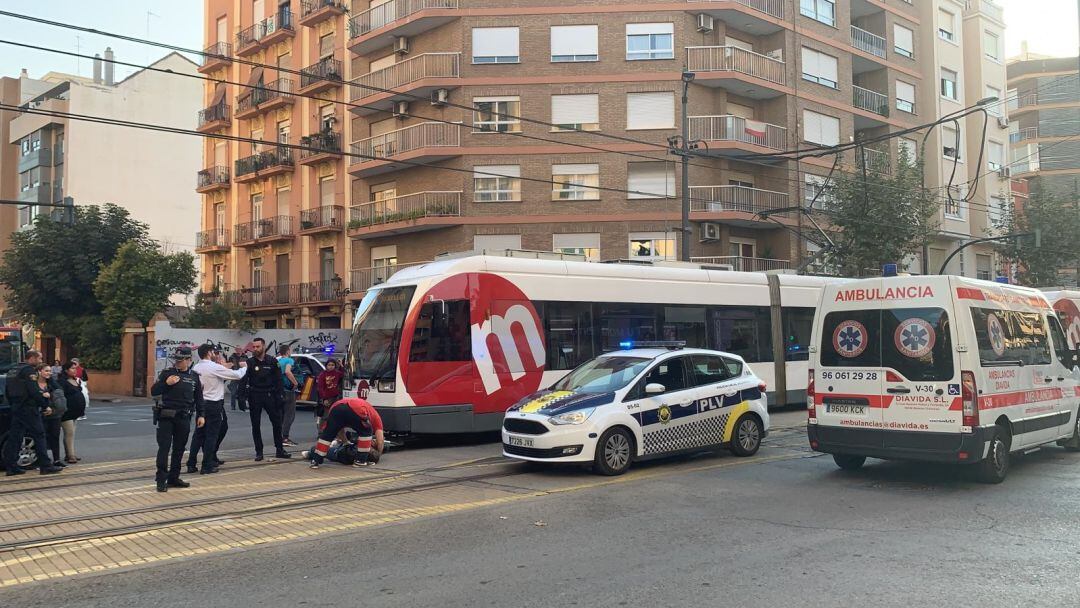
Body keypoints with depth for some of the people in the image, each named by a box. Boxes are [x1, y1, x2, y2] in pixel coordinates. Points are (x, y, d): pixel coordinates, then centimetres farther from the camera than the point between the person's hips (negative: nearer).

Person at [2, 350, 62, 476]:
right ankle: (45, 466, -4)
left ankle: (11, 467, 10)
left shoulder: (13, 371, 17)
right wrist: (45, 406, -13)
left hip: (16, 408, 9)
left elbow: (7, 391, 21)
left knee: (14, 437, 9)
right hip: (29, 409, -9)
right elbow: (34, 391, -20)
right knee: (39, 436, -4)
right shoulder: (29, 370, -12)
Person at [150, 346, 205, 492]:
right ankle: (161, 480, 0)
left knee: (179, 449, 10)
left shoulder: (194, 376, 7)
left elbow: (198, 398, 13)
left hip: (184, 418, 3)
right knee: (164, 447, -5)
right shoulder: (167, 373, 0)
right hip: (166, 416, -3)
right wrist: (166, 383, -17)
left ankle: (173, 478, 20)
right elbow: (153, 391, -2)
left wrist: (200, 415, 7)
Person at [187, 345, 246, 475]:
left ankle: (191, 464, 16)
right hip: (214, 404, -7)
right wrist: (243, 367, 9)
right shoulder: (215, 367, -15)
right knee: (211, 435, 1)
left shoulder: (196, 368, 4)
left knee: (198, 434, 13)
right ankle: (207, 466, 4)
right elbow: (237, 375, -11)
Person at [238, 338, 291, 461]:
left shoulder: (272, 361, 1)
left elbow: (278, 380, 2)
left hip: (269, 395, 1)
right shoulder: (249, 362, -1)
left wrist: (280, 396, -4)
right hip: (254, 396, 0)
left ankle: (279, 450, 13)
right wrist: (242, 397, -12)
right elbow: (243, 380, -3)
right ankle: (259, 452, 12)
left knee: (277, 423, 3)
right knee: (256, 425, 4)